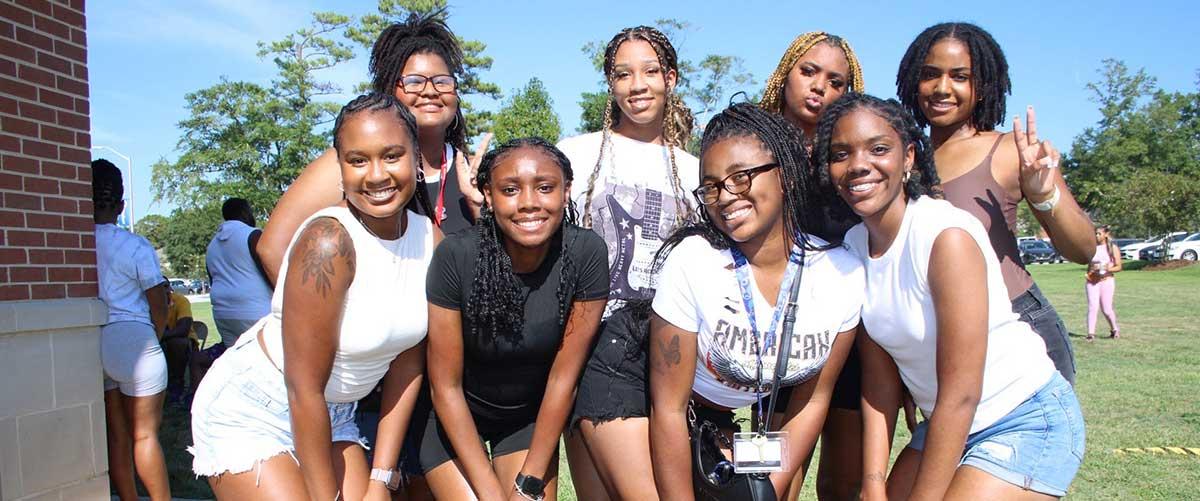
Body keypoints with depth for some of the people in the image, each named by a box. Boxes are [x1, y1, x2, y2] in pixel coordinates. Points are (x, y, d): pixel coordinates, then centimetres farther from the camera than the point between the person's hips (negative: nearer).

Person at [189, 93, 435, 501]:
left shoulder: (432, 240, -8)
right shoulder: (328, 241, -27)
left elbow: (408, 363, -3)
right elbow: (304, 389, -22)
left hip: (329, 416, 6)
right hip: (250, 415, -6)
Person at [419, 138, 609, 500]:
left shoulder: (586, 253, -22)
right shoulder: (455, 256, -25)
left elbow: (563, 378, -15)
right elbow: (445, 387, -17)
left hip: (533, 414, 2)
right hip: (456, 415, -1)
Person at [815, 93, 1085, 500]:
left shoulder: (948, 235, -24)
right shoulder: (852, 246, -4)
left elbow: (961, 395, -23)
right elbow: (879, 379, -2)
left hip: (1027, 422, -6)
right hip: (946, 425, 6)